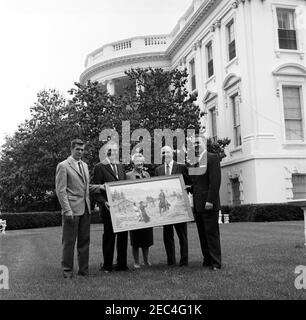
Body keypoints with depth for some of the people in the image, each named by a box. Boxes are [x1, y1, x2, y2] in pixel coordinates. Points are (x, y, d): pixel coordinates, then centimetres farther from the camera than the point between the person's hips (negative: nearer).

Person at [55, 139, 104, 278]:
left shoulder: (84, 165, 17)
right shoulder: (63, 166, -5)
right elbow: (60, 190, -10)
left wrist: (99, 187, 7)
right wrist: (67, 210, -16)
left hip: (85, 209, 7)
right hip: (72, 209, -7)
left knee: (84, 240, 10)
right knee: (69, 241, 1)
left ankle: (83, 269, 20)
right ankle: (67, 270, 14)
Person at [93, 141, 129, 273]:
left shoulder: (120, 166, 15)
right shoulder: (100, 167, -5)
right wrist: (104, 202, -21)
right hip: (109, 207, -5)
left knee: (123, 235, 8)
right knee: (109, 235, 4)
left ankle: (121, 264, 20)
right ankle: (107, 265, 18)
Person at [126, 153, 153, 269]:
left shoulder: (146, 174, 12)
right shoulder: (128, 175, -2)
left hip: (146, 208, 4)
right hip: (134, 208, -4)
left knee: (147, 236, 9)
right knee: (135, 238, 2)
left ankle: (146, 260, 22)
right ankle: (136, 262, 13)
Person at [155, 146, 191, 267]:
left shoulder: (181, 168, 2)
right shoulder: (158, 170, 12)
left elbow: (188, 185, 1)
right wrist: (159, 192, -9)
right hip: (164, 205, 3)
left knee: (182, 234, 4)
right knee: (167, 234, 7)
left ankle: (184, 261, 12)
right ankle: (171, 261, 16)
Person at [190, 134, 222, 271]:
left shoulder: (212, 158, -5)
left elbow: (215, 180, -14)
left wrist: (210, 200, -18)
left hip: (208, 203, -7)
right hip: (197, 204, 7)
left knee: (212, 233, -2)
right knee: (202, 234, 10)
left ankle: (216, 262, 5)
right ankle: (207, 260, 19)